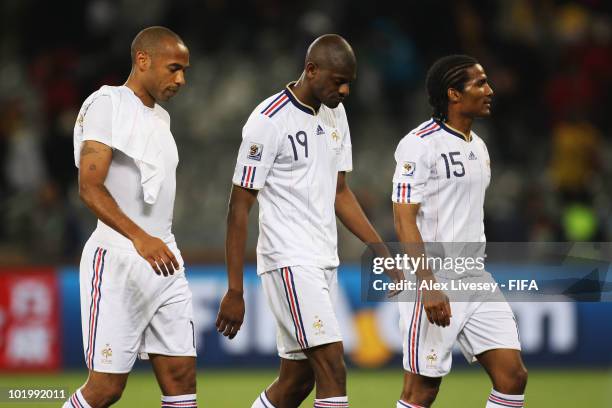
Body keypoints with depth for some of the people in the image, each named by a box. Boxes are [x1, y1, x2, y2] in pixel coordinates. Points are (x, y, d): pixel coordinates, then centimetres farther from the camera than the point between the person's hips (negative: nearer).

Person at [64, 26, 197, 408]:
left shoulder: (161, 117, 18)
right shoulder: (106, 104, -8)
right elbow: (90, 188, -19)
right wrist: (139, 238, -31)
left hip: (164, 262, 8)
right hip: (117, 262, -8)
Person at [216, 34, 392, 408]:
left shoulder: (335, 114, 12)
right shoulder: (268, 121, -12)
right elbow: (240, 207, -10)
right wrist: (235, 292, -12)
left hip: (325, 262, 8)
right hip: (289, 261, -8)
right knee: (333, 368, -16)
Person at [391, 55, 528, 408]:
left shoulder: (478, 146, 15)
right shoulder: (419, 145, -11)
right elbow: (405, 220, -16)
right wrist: (428, 287, -23)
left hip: (476, 282, 8)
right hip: (435, 286, -8)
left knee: (513, 377, -1)